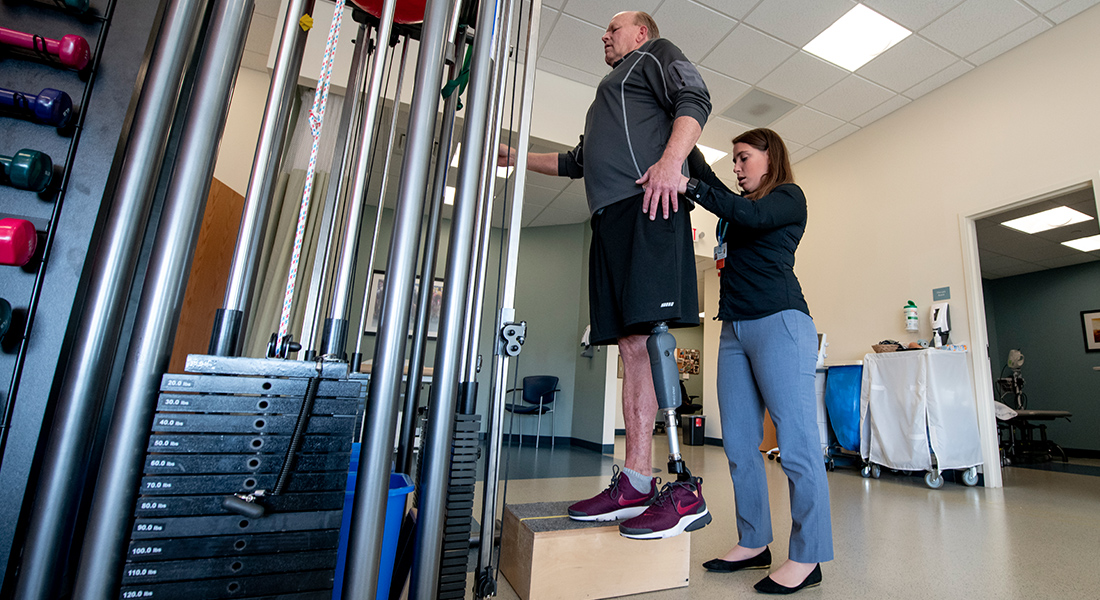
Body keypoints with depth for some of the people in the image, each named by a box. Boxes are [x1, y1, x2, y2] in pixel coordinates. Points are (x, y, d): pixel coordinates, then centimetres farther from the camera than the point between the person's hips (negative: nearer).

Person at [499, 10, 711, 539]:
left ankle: (686, 491, -17)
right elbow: (577, 161, 46)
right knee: (630, 344, -3)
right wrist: (517, 158, 47)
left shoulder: (656, 54, 20)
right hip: (610, 217, 8)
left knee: (652, 335, -20)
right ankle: (634, 485, -3)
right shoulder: (610, 95, 42)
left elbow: (695, 100, 0)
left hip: (647, 204, -8)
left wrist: (672, 158, -20)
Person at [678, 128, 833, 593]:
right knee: (738, 443, 5)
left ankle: (807, 557, 4)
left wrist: (690, 187, -23)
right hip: (735, 328, 8)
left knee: (795, 441, -6)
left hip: (779, 322, -7)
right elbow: (702, 174, 29)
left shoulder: (789, 197, 5)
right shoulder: (742, 203, 26)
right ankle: (754, 543, 16)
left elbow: (754, 216, -16)